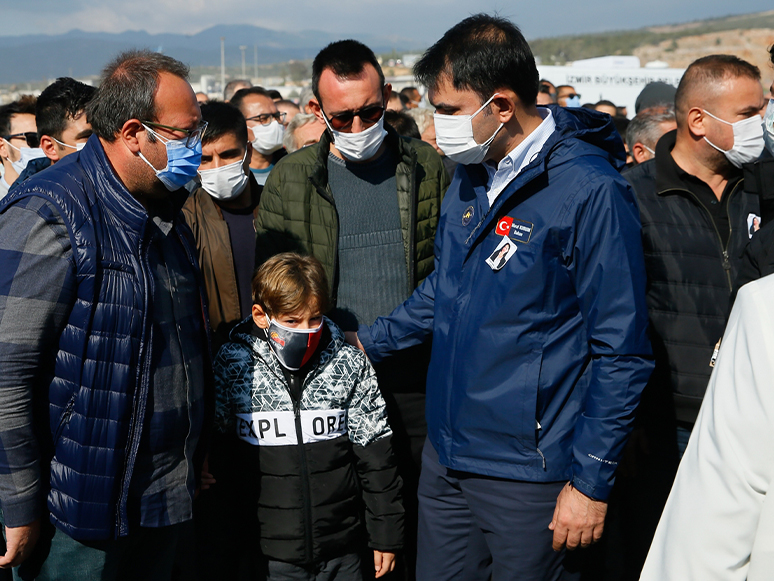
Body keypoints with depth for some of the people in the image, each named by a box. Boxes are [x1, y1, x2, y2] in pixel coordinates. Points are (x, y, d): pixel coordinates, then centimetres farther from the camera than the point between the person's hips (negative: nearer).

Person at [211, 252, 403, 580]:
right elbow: (214, 455, 3)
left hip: (342, 553, 1)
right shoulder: (234, 367, -4)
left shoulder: (350, 365, -1)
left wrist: (386, 535, 4)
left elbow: (375, 457, 3)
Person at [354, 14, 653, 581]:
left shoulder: (591, 191, -18)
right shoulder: (471, 177, 7)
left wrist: (591, 481, -15)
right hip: (445, 455, 7)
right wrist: (368, 342, 17)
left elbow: (622, 352, -16)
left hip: (528, 471, -7)